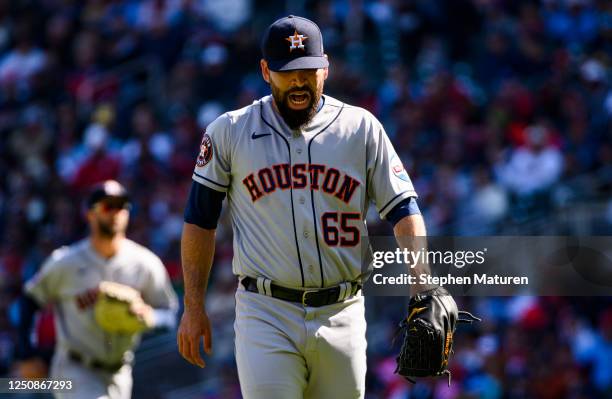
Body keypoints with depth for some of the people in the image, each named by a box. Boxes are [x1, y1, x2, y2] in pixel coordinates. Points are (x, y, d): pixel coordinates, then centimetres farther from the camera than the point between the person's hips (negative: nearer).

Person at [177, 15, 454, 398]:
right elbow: (200, 220, 8)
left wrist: (422, 280, -15)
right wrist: (194, 307, 5)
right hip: (266, 316, -2)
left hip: (341, 316, 2)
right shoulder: (229, 132, 3)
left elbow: (403, 208, 2)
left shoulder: (361, 128, 5)